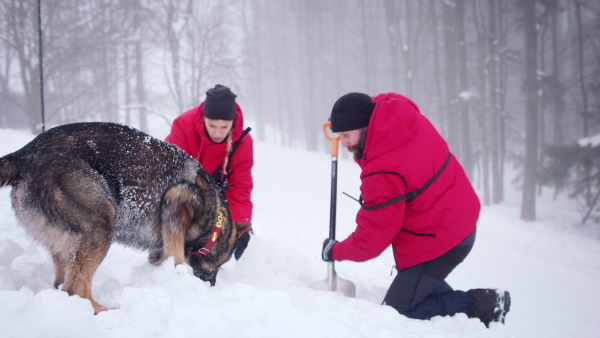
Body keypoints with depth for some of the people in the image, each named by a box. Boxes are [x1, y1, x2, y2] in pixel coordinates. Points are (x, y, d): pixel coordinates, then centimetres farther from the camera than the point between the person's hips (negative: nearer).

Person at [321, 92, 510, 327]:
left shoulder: (383, 175, -30)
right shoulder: (404, 114, -8)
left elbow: (372, 239, -20)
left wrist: (336, 252, -2)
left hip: (439, 241, -10)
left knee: (396, 311, -3)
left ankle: (479, 304, -1)